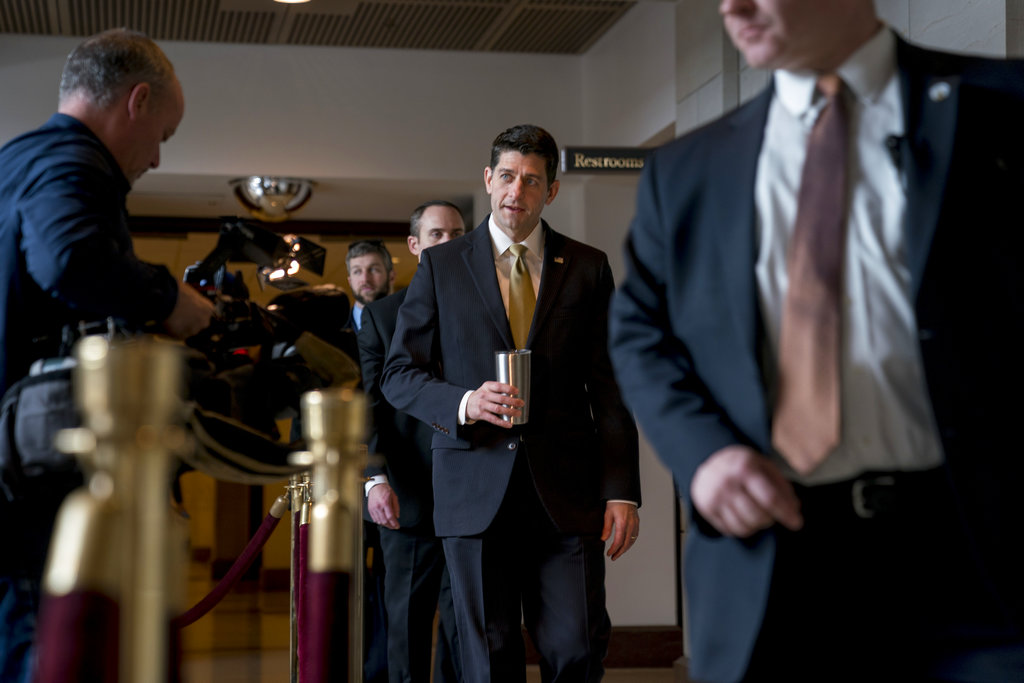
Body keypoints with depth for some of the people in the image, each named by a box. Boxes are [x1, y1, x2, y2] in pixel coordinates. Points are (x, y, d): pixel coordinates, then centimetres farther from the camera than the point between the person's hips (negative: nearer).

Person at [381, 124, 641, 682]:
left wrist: (623, 491, -1)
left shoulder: (588, 268, 10)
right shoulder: (441, 265, 9)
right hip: (475, 492, 0)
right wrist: (463, 403, -12)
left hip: (566, 492, 0)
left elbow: (609, 386, 8)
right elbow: (399, 375, 8)